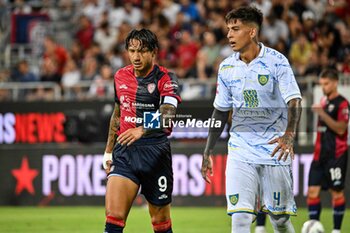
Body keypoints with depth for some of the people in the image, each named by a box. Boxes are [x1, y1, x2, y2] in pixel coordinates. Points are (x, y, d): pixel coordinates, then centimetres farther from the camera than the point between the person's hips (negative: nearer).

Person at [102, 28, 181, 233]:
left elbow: (167, 116, -25)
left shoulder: (165, 78, -8)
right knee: (114, 216, -14)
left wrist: (142, 130, -43)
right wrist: (109, 150, 24)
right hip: (124, 153, 3)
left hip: (156, 153, -3)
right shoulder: (121, 76, 8)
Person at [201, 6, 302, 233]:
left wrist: (289, 134, -33)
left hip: (275, 149, -3)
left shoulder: (276, 61, -7)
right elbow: (221, 112, 17)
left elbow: (294, 102, -14)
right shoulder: (227, 67, 7)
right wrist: (208, 152, 15)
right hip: (240, 150, 3)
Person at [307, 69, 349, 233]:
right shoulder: (324, 101, 14)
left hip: (336, 155, -7)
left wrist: (323, 114, -24)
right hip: (320, 154, 7)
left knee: (336, 192, -2)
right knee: (312, 190, -2)